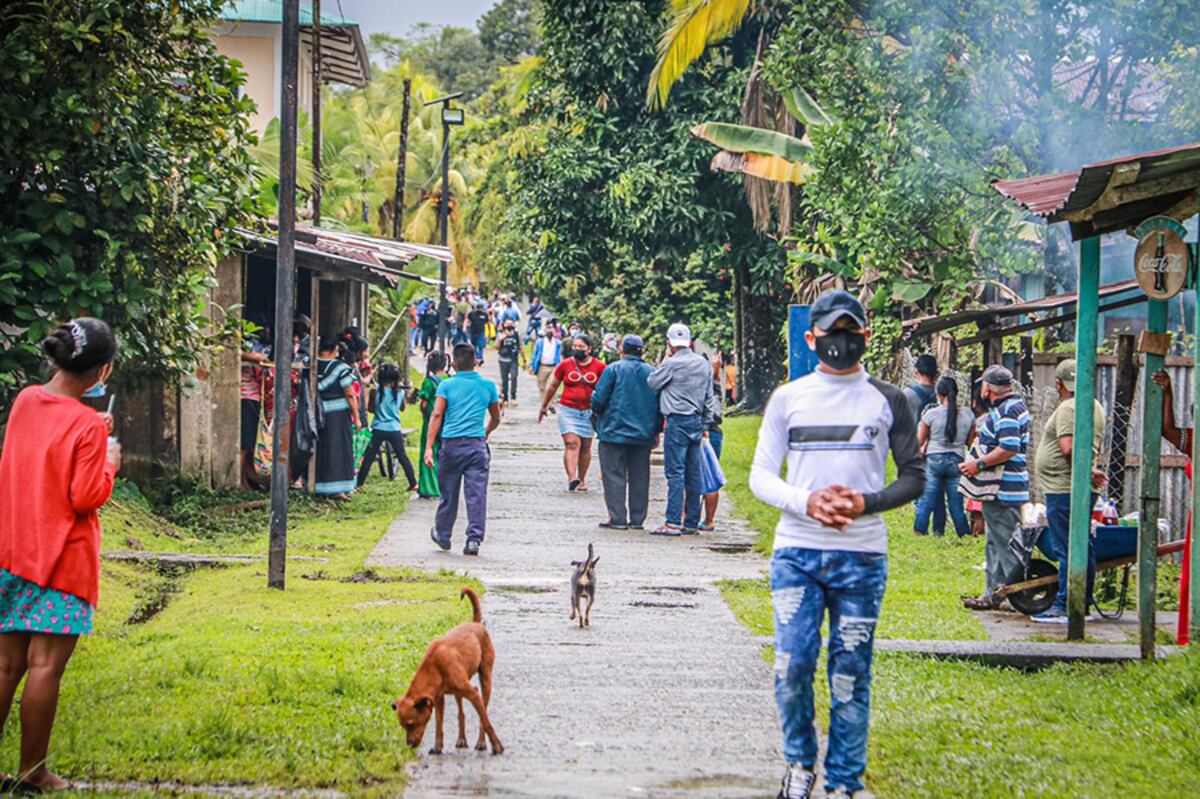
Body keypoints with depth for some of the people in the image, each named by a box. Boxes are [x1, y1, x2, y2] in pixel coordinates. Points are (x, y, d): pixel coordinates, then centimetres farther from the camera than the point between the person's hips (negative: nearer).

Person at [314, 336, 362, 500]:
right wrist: (356, 417, -2)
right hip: (339, 415, -4)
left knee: (320, 451, 13)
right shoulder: (341, 368, -11)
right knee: (339, 450, 3)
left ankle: (318, 488, 18)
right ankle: (338, 489, 1)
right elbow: (350, 395, -10)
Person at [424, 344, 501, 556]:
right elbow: (496, 418, 20)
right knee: (477, 493, -1)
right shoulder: (488, 386, 9)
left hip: (452, 445, 0)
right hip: (477, 445, 0)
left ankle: (442, 535, 27)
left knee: (448, 493, 12)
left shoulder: (446, 385, 3)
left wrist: (429, 447, -9)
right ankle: (474, 539, -8)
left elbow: (436, 415, -6)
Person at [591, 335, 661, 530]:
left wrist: (597, 414, 12)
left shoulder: (614, 370, -8)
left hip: (615, 431, -4)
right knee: (639, 477, 10)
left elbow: (598, 399, -10)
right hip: (643, 434, 4)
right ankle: (637, 519, 10)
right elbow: (660, 404, 8)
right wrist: (656, 431, 17)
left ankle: (618, 519, -5)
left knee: (614, 476, 0)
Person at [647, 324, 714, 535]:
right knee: (693, 473, 9)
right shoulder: (703, 364, 10)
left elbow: (652, 383, 1)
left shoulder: (672, 363, -11)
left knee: (675, 472, -7)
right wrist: (705, 424, 20)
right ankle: (692, 523, 11)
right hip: (697, 421, 7)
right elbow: (709, 397, 14)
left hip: (678, 421, -7)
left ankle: (673, 523, -11)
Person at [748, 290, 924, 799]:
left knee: (851, 672, 0)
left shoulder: (887, 401, 7)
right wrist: (806, 503, -12)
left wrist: (866, 503, -12)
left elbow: (914, 477, 7)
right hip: (796, 551, 1)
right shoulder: (787, 398, 8)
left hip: (861, 554, 0)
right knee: (792, 664, -6)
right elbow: (761, 475, 7)